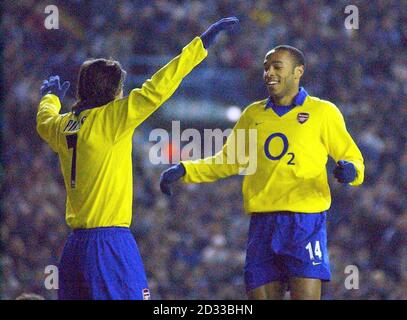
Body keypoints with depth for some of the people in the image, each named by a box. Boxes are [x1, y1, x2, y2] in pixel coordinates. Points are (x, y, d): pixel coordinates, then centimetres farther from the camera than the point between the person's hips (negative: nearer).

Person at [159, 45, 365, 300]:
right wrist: (184, 170, 12)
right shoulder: (254, 114, 16)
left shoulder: (323, 112, 4)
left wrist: (350, 170, -19)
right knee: (260, 295, 3)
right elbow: (228, 161, 24)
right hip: (263, 223, 4)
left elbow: (352, 158, 4)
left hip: (305, 222, -4)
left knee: (305, 294, -14)